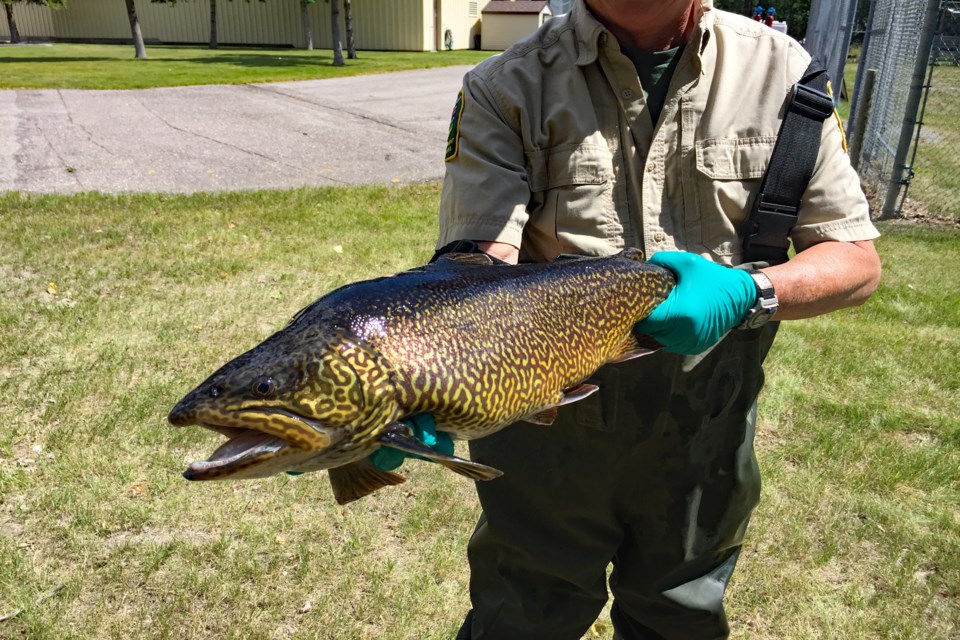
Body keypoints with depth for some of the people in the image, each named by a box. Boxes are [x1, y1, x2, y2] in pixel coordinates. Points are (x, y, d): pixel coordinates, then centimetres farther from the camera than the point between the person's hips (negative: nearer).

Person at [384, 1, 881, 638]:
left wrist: (748, 292, -23)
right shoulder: (504, 90, -10)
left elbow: (858, 260, -2)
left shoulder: (780, 70, -3)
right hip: (545, 428, -2)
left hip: (704, 436, 3)